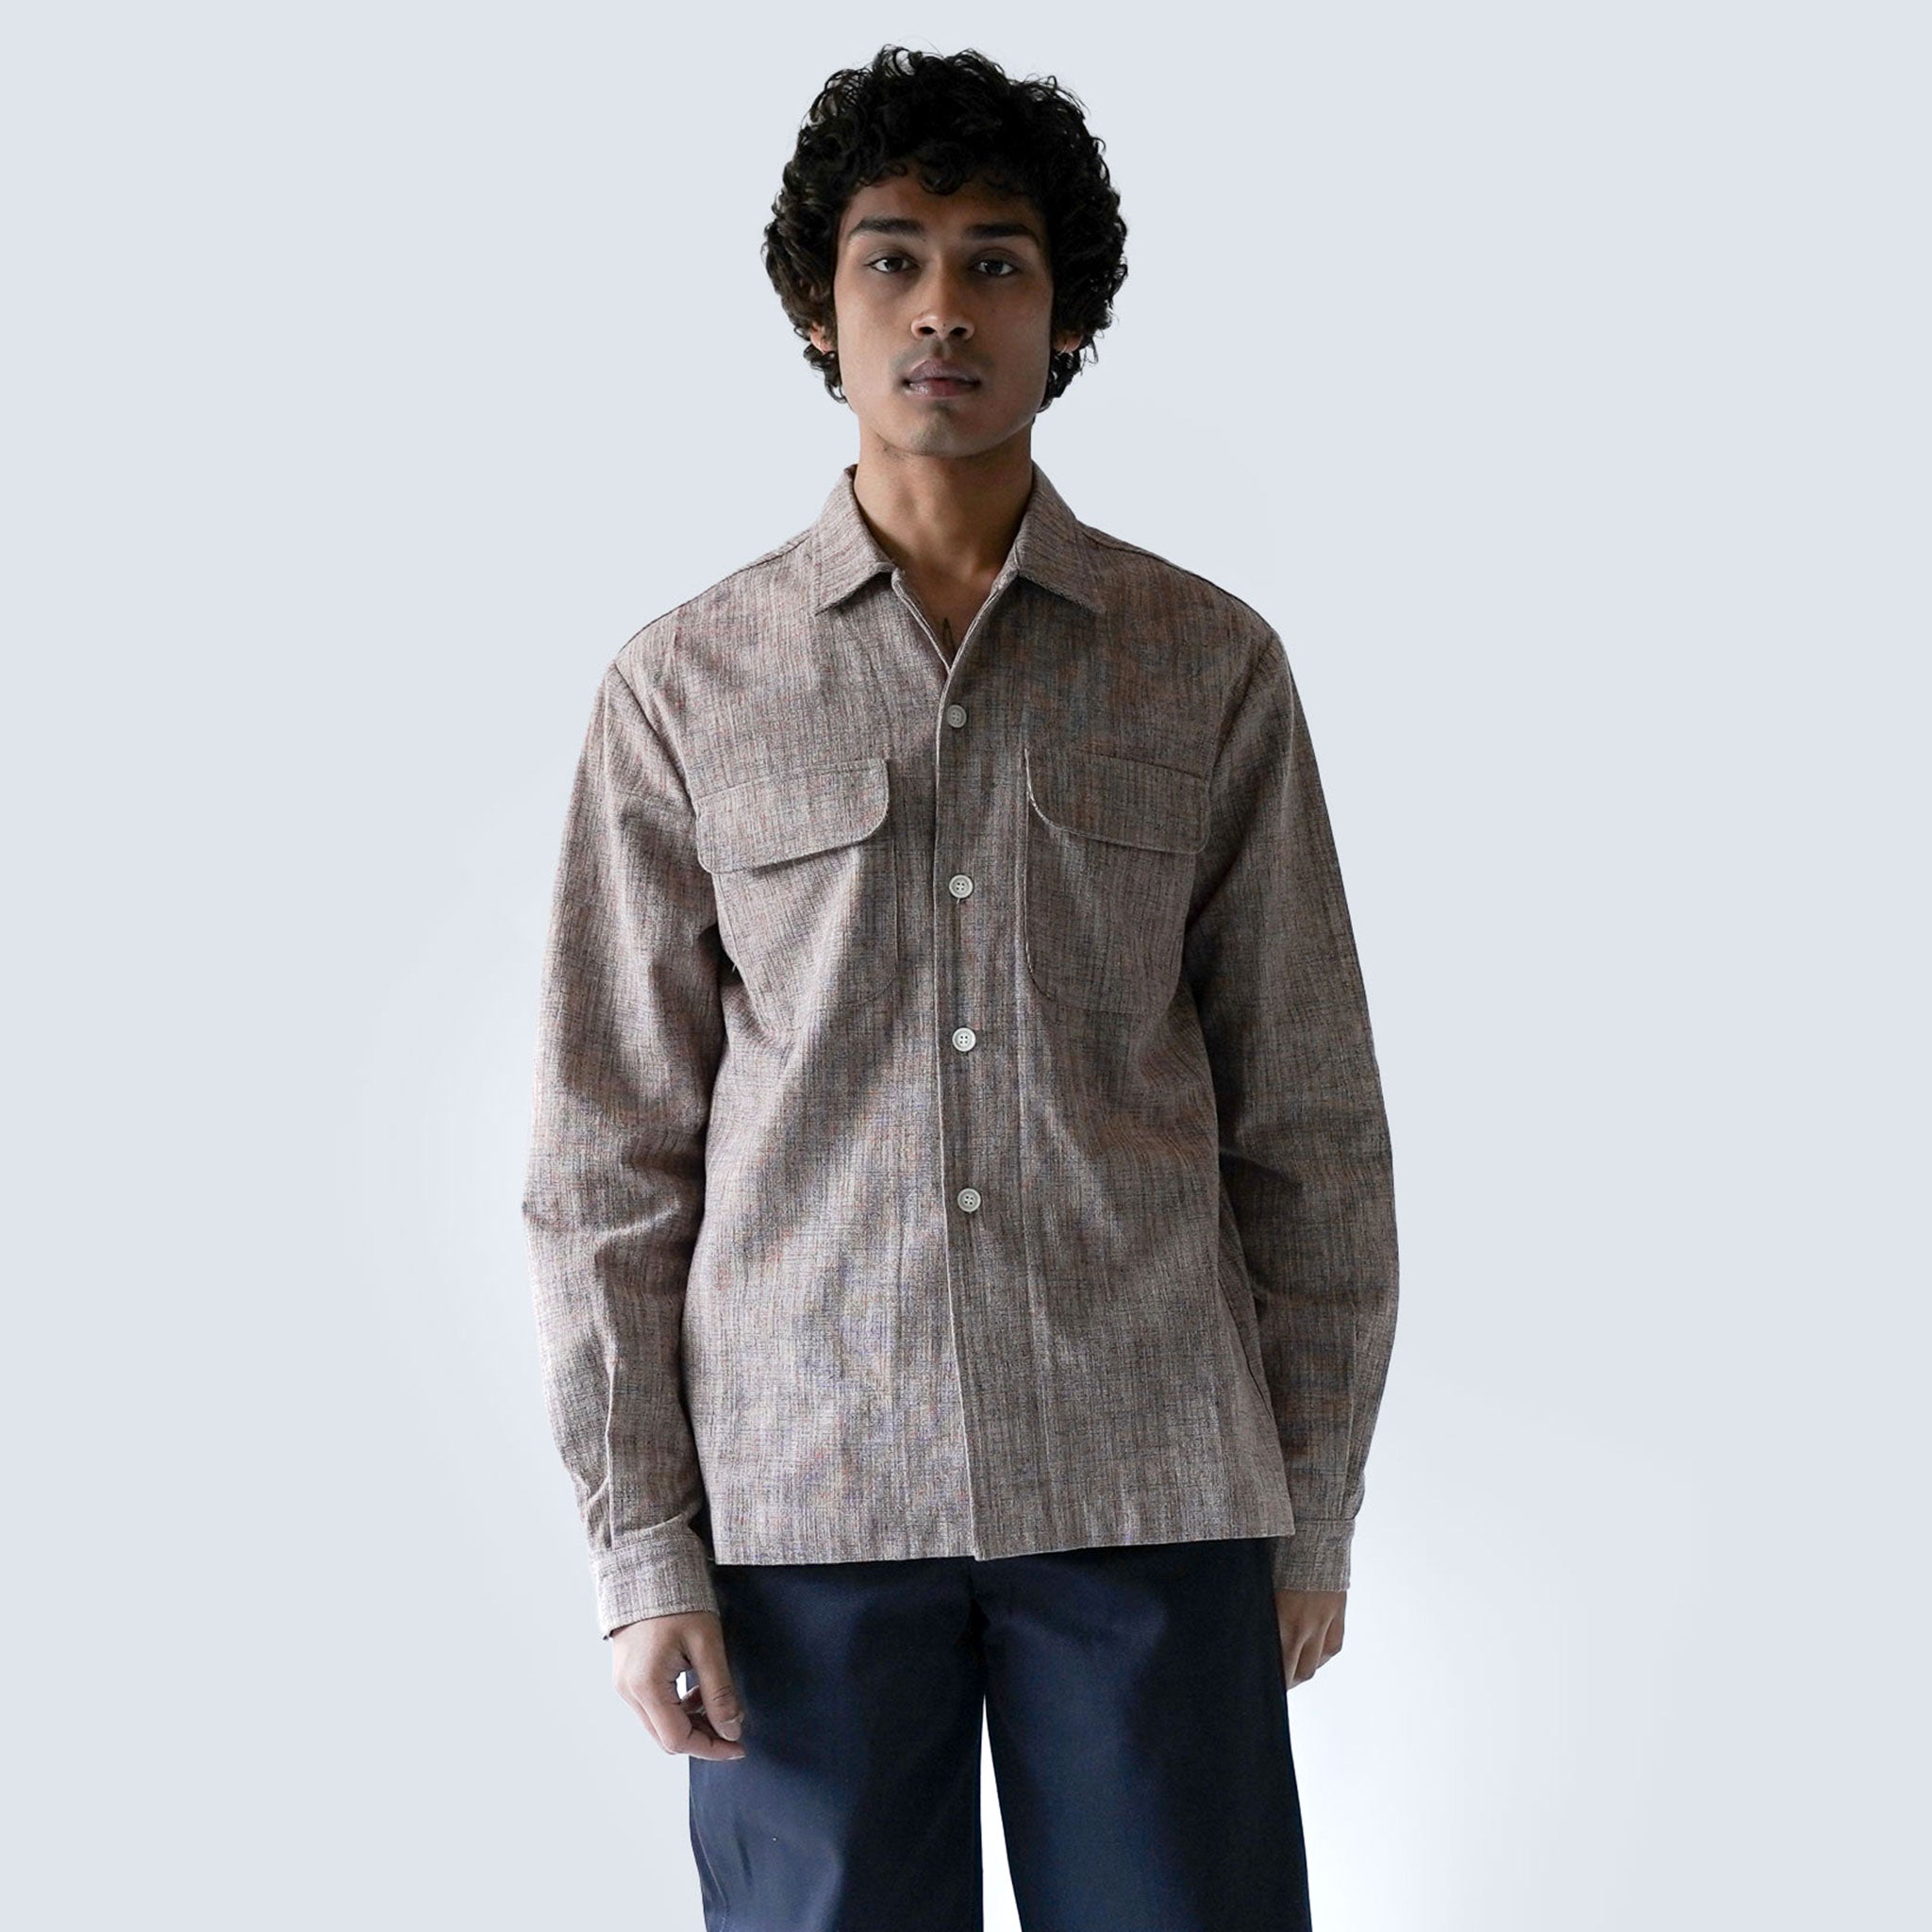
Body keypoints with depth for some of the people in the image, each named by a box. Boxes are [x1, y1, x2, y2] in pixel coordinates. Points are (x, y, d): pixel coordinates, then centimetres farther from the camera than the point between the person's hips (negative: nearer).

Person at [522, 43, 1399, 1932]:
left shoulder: (1212, 666, 6)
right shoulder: (683, 690, 5)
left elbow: (1308, 1119, 7)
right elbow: (606, 1152, 4)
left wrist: (1313, 1510, 5)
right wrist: (641, 1545, -1)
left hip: (1150, 1492, 0)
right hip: (804, 1494, 0)